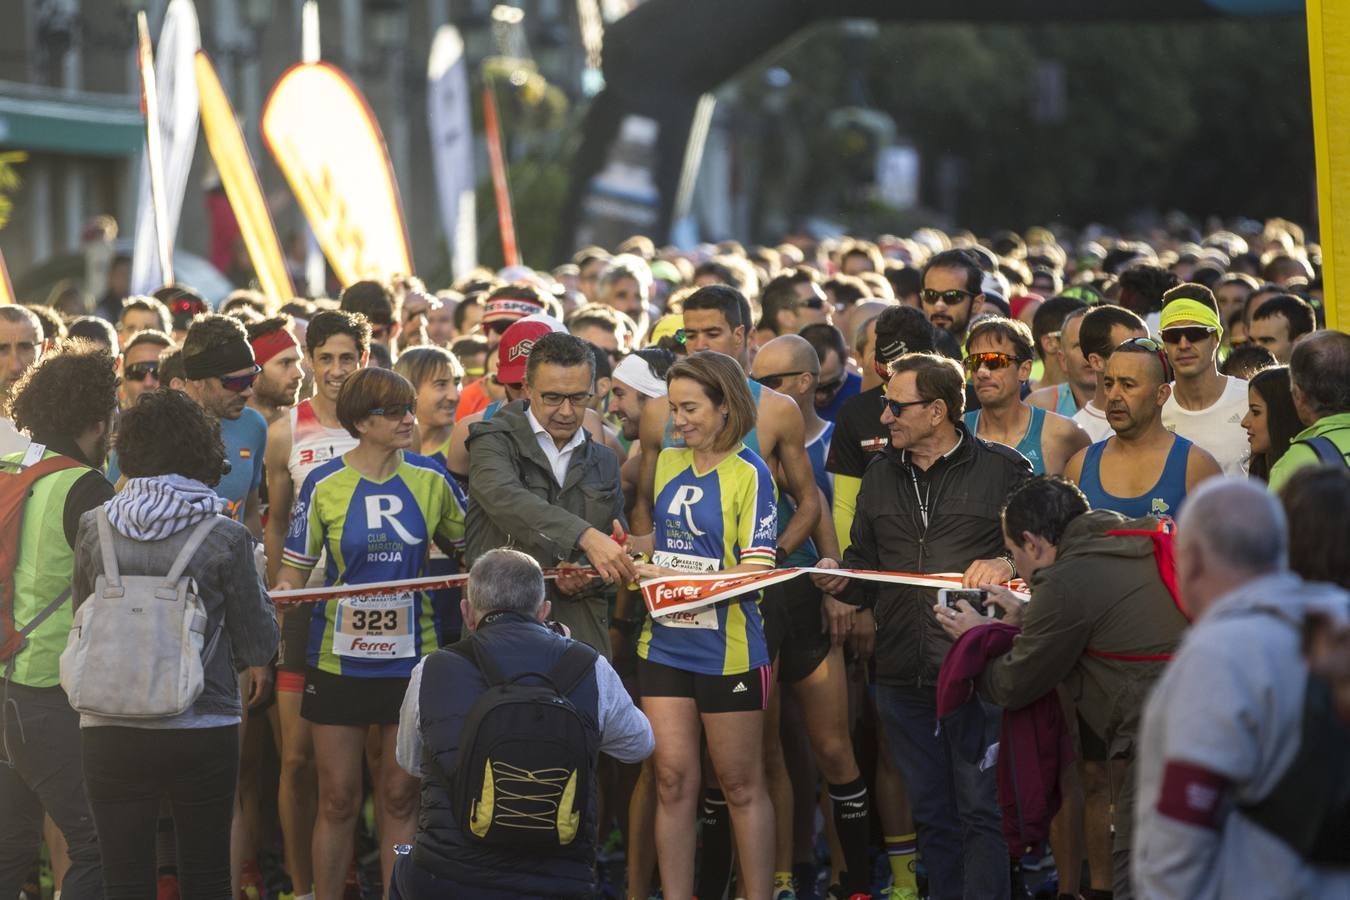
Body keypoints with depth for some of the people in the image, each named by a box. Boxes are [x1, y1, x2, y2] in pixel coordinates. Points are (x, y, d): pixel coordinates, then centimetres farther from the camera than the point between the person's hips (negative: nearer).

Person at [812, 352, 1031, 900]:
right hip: (903, 678, 5)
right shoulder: (881, 476, 16)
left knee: (980, 809, -6)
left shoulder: (1002, 469, 0)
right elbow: (863, 567, 21)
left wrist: (1008, 564, -19)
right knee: (932, 814, 11)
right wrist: (839, 580, -1)